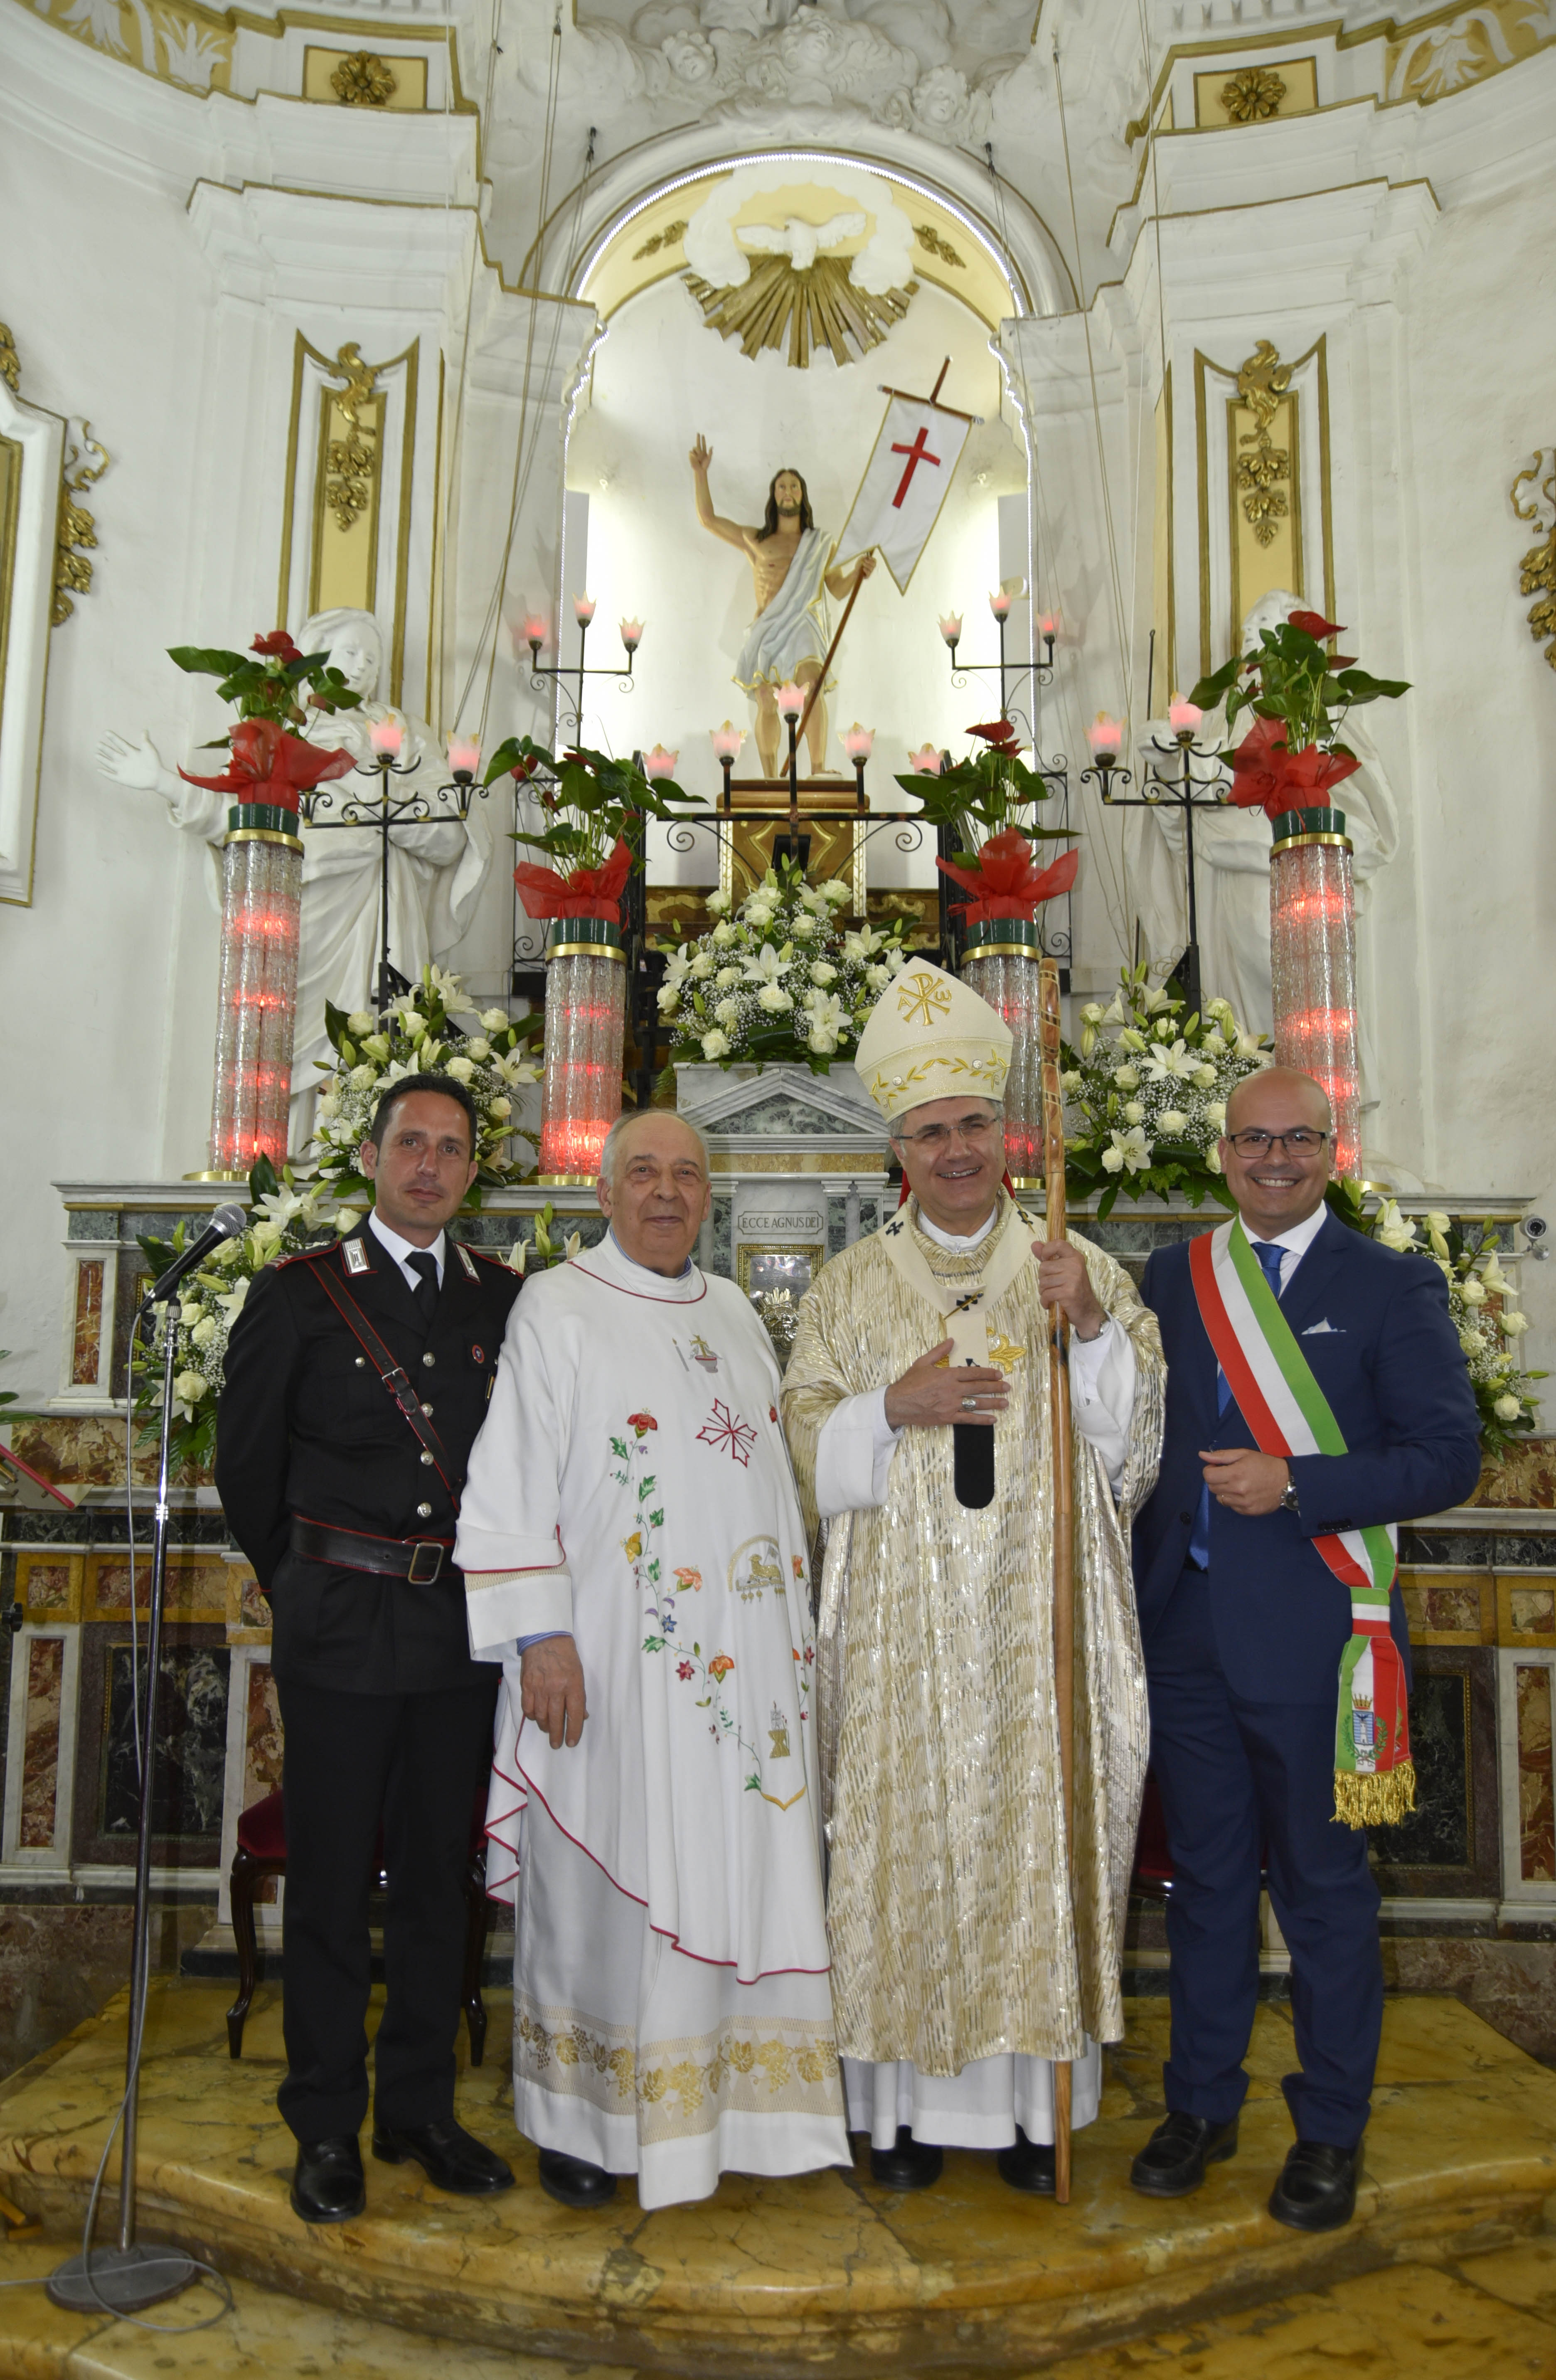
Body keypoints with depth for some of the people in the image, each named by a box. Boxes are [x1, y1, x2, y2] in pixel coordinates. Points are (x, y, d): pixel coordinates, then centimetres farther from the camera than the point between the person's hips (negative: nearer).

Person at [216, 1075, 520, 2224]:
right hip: (340, 1631, -2)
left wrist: (495, 1585, 10)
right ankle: (328, 2128, 22)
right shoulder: (298, 1294, -2)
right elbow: (247, 1463, 5)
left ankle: (421, 2108, 28)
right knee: (331, 1880, 6)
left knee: (440, 1874, 12)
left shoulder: (508, 1299, 5)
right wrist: (303, 1587, 11)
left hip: (463, 1628, 3)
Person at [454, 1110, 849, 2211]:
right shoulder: (557, 1307, -4)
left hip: (748, 1652, 6)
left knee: (741, 1866, 11)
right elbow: (513, 1480, -8)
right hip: (615, 1656, -5)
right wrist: (540, 1635, -15)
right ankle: (581, 2120, 22)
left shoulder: (735, 1314, 13)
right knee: (610, 1881, 5)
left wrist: (797, 1625, 13)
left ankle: (731, 2100, 27)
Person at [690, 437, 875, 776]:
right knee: (767, 706, -5)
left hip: (804, 625, -1)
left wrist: (859, 571, -5)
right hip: (767, 630, 1)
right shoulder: (755, 540, 14)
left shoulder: (822, 543, 15)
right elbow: (707, 519, 18)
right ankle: (770, 782, 5)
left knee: (813, 688, -26)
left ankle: (818, 772, -30)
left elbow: (838, 590, 15)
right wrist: (700, 472, 13)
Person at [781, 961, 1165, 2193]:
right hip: (903, 1631, 0)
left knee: (1038, 1835, 4)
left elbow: (1135, 1438, 1)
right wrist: (894, 1409, -14)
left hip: (1040, 1627, 0)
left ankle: (1031, 2097, 21)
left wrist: (1093, 1326, -15)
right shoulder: (850, 1288, 6)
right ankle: (910, 2101, 19)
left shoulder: (1080, 1270, 6)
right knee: (907, 1842, 3)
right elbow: (806, 1453, 4)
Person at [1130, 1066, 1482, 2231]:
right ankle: (1202, 2103, 34)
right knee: (1206, 1875, 16)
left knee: (1324, 1885, 9)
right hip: (1188, 1632, 4)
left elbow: (1449, 1455, -9)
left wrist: (1290, 1486, -18)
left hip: (1311, 1638, -3)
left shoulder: (1392, 1286, -3)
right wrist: (1143, 1598, 4)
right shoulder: (1172, 1277, 8)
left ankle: (1331, 2133, 29)